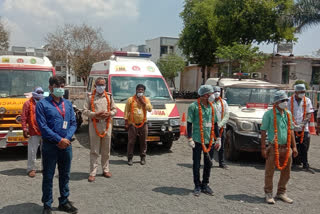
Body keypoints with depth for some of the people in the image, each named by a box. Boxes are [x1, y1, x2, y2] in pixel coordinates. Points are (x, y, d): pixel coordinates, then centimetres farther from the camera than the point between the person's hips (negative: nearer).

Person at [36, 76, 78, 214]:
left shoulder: (68, 104, 10)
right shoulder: (42, 104, -5)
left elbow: (73, 123, 7)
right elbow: (43, 126, -12)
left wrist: (66, 138, -10)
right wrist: (59, 140, -16)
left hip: (66, 145, 5)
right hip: (50, 146, -4)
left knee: (65, 175, 14)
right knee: (48, 176, 5)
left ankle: (64, 201, 28)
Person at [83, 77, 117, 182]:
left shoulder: (109, 96, 14)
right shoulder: (90, 97, 5)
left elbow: (114, 109, 15)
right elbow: (85, 111, 0)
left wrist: (109, 113, -7)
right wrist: (95, 114, -15)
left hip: (107, 124, 3)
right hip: (94, 124, -3)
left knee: (106, 150, 9)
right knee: (94, 150, -2)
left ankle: (105, 170, 21)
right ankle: (93, 173, 2)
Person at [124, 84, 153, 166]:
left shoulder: (146, 99, 9)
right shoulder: (130, 99, 2)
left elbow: (150, 109, -5)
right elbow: (126, 111, 2)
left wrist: (143, 102, -13)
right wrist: (126, 123, -3)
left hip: (143, 124, 2)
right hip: (133, 124, -2)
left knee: (143, 142, 7)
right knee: (131, 142, 0)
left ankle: (143, 158, 18)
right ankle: (130, 158, 9)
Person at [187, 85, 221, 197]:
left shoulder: (212, 107, 10)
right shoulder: (193, 106, -6)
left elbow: (215, 124, 16)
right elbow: (189, 123, -6)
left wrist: (218, 139, 13)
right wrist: (190, 139, -11)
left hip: (209, 140, 5)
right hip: (197, 140, -5)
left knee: (208, 163, 11)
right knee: (196, 164, 4)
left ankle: (205, 185, 25)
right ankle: (197, 186, 17)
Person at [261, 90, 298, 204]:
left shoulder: (288, 114, 11)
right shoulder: (269, 114, -7)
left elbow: (290, 130, 17)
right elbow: (263, 132, -8)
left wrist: (294, 146, 13)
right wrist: (263, 148, -12)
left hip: (286, 148, 6)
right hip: (273, 148, -6)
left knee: (286, 172, 12)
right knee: (269, 172, 2)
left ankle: (281, 193, 28)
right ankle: (268, 194, 16)